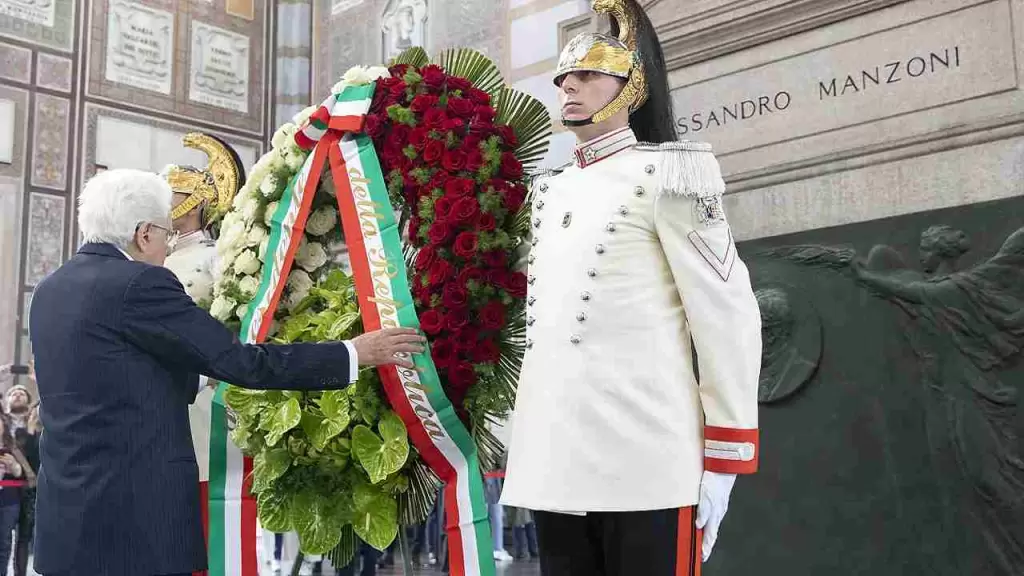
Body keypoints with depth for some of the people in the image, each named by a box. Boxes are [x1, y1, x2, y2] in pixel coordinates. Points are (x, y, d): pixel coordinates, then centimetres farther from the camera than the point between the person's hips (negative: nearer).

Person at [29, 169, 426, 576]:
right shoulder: (139, 284, -15)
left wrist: (205, 372, 31)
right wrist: (355, 354, -9)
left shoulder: (51, 289, 11)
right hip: (134, 519, -9)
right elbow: (243, 363, -16)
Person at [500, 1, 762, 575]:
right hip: (553, 464, 6)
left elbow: (729, 317, -6)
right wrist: (519, 440, 18)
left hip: (646, 464, -6)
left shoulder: (667, 173, -1)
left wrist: (723, 459, -9)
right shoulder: (550, 192, 18)